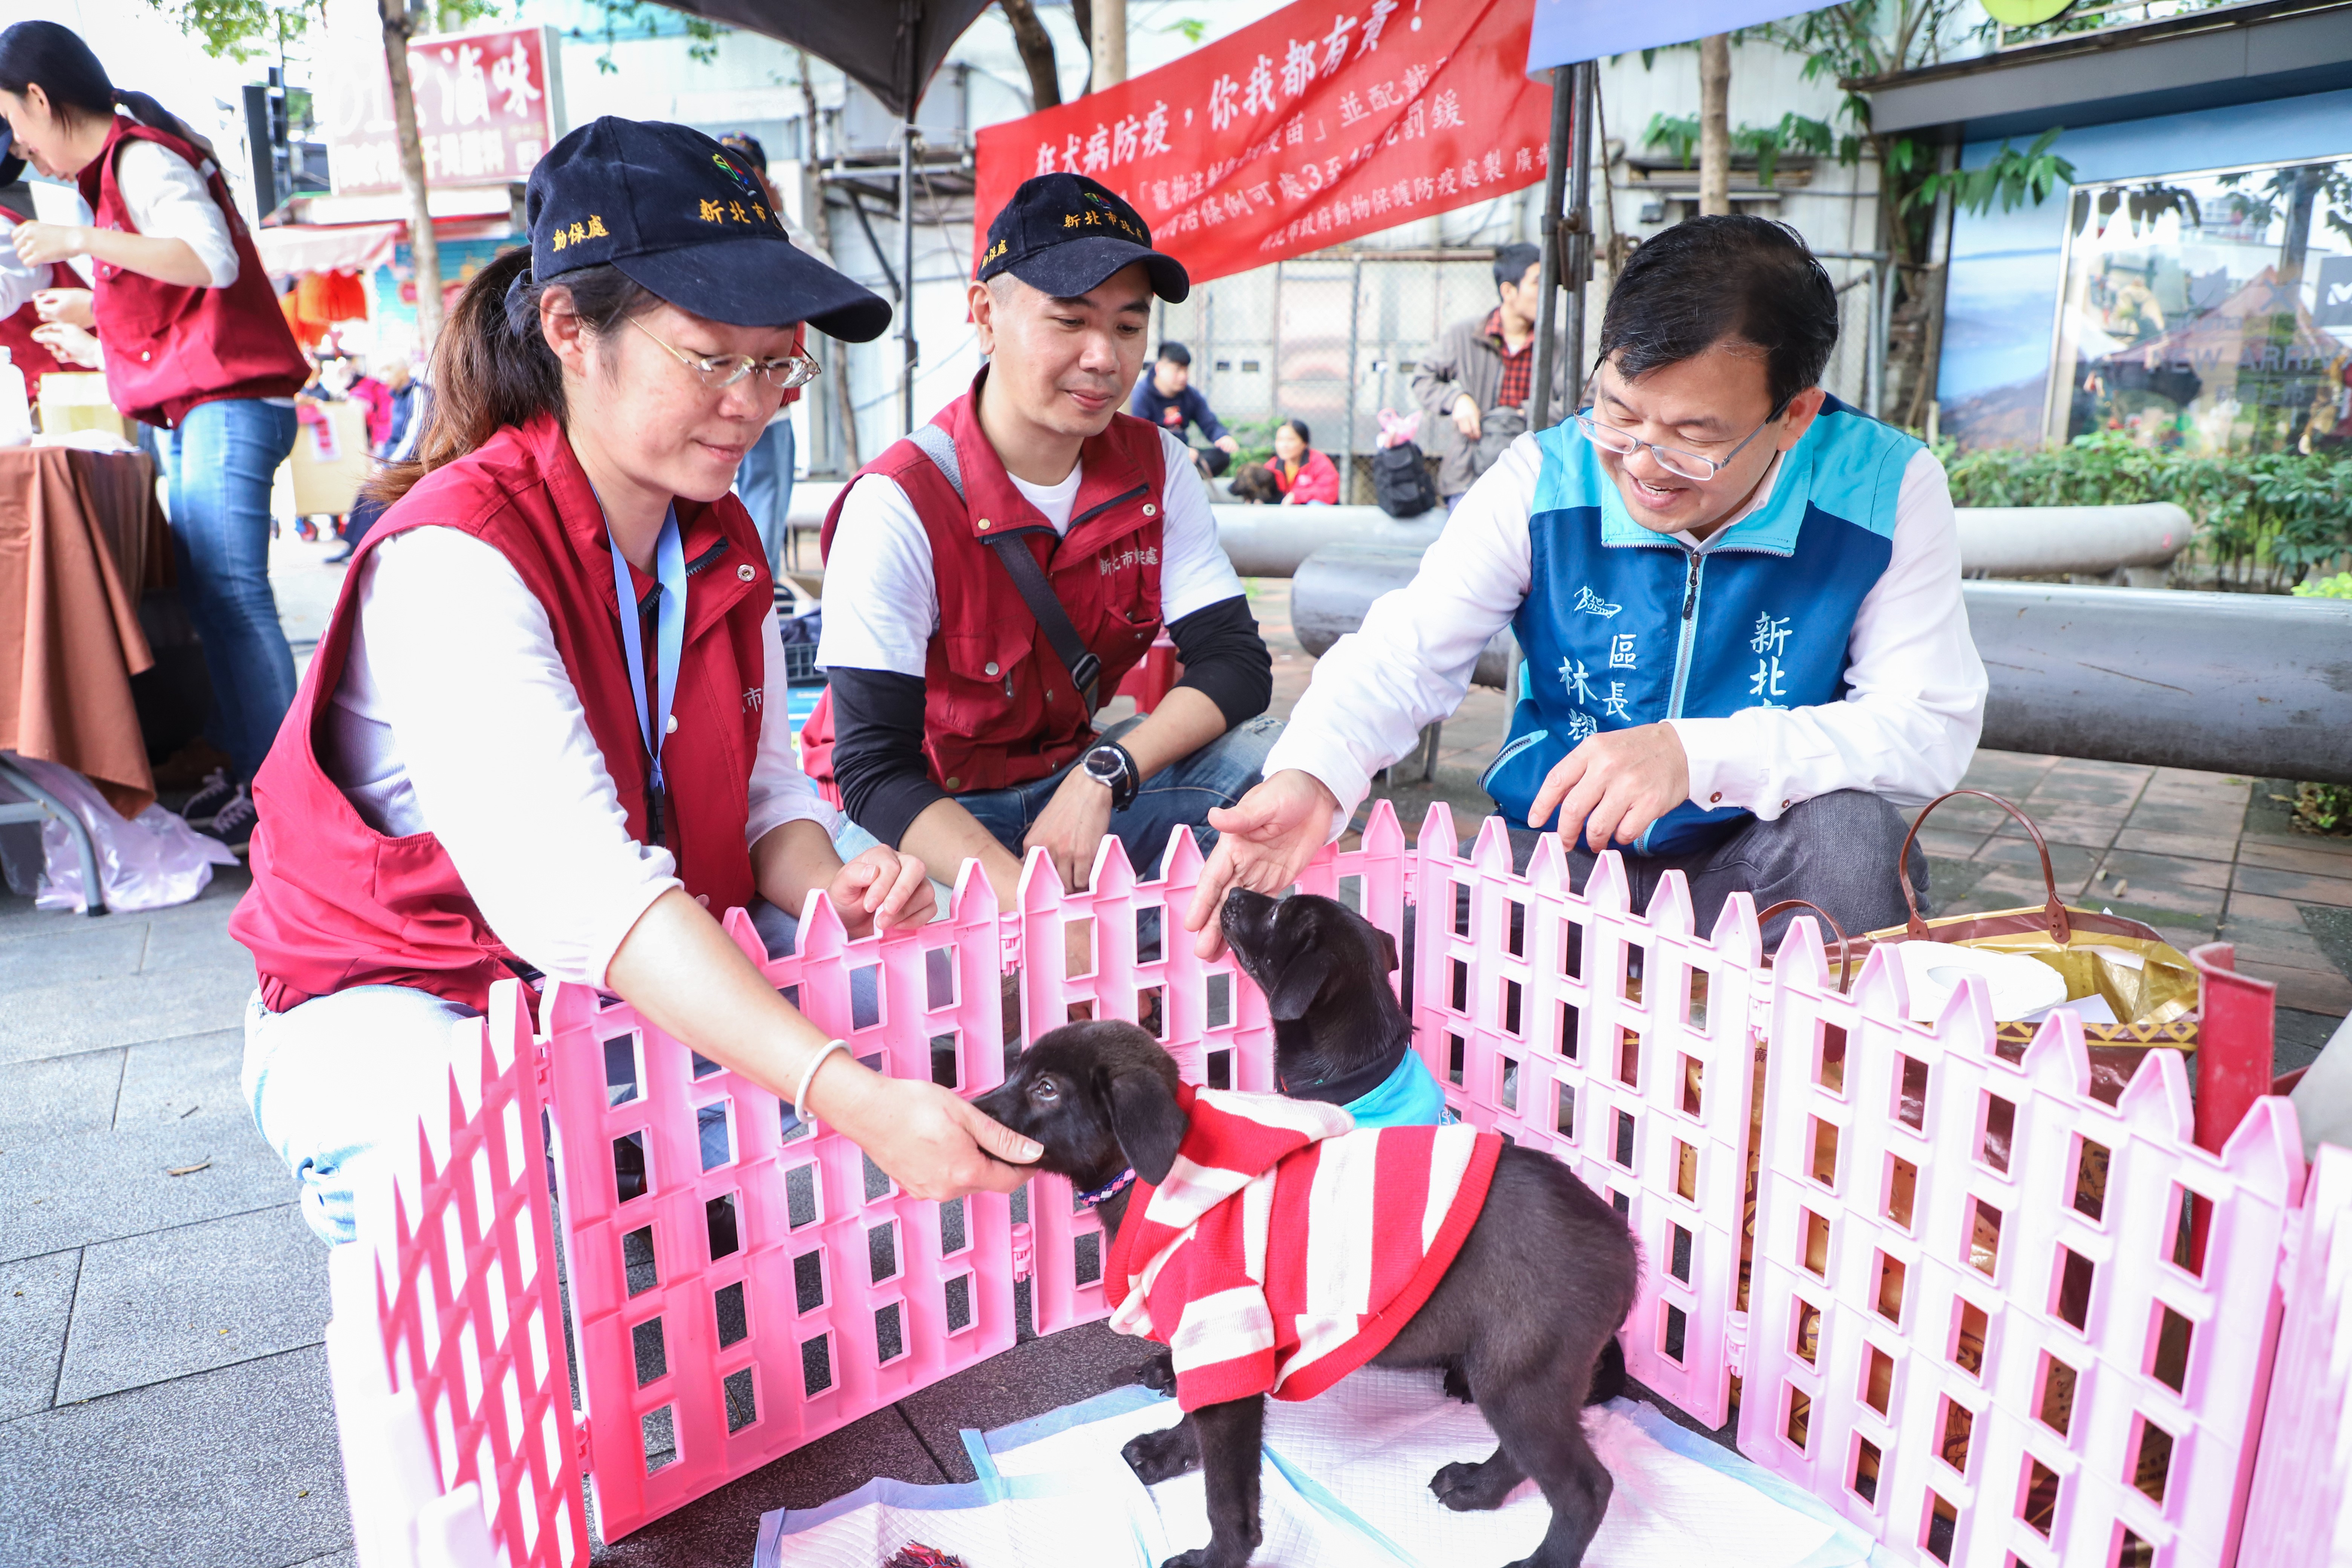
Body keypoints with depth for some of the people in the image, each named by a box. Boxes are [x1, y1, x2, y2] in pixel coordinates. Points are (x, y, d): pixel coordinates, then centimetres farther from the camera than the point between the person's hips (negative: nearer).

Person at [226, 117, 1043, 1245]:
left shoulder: (720, 543, 1)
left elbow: (764, 796, 1)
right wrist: (852, 1099, -47)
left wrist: (829, 889, -25)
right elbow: (575, 888, -38)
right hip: (405, 1005, -6)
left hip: (657, 980, 7)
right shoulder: (452, 559, -25)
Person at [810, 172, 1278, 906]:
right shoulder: (900, 505, -21)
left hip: (1072, 780, 5)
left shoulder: (1154, 467, -5)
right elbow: (874, 770, -25)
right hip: (930, 813, -5)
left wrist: (1102, 775, -25)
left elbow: (1235, 662, -8)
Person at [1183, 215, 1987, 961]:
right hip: (1557, 854, 0)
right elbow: (1405, 653, -12)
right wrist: (1309, 777, -35)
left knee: (1847, 826, -33)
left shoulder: (1888, 489, -12)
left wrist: (1700, 755, -31)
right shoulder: (1544, 480, -9)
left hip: (1758, 865, 1)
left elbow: (1933, 724, -15)